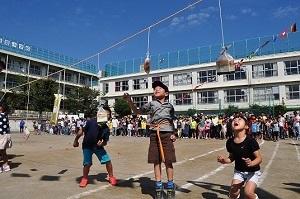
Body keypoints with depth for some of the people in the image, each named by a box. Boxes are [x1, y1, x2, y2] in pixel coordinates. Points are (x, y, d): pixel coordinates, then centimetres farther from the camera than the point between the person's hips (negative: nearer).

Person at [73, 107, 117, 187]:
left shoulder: (106, 129, -16)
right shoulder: (91, 121, -25)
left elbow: (105, 141, -5)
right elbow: (81, 130, -11)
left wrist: (102, 143, -27)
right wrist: (76, 140, -2)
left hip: (98, 146, 3)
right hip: (87, 146, -2)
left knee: (108, 161, -3)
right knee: (87, 164, -9)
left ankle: (111, 177, 19)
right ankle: (84, 179, 19)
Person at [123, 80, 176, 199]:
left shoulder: (170, 106, 13)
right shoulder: (151, 104, 10)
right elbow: (137, 112, 6)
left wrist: (173, 133, 5)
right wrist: (129, 101, -8)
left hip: (167, 134, 0)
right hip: (154, 134, 0)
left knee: (168, 161, 2)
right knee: (156, 161, 5)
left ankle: (170, 187, 17)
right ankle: (158, 187, 17)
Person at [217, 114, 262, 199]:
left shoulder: (251, 141, -24)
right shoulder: (230, 142, -10)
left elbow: (259, 158, -19)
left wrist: (251, 163, -39)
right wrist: (225, 160, -14)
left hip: (252, 171, -3)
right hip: (238, 171, 4)